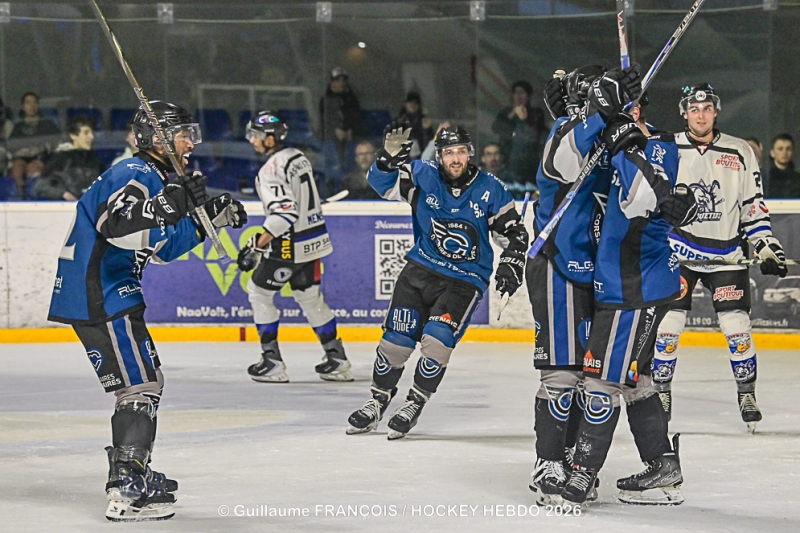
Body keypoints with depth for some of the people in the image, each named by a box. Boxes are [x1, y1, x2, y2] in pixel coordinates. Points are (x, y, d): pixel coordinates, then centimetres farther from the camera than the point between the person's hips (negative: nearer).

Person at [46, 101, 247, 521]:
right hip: (99, 297, -11)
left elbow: (161, 247, 24)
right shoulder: (136, 175, -14)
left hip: (104, 294, 11)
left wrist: (209, 217, 18)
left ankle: (133, 473, 32)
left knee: (143, 378, 20)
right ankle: (126, 493, -18)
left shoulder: (151, 177, 20)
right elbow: (116, 225, -34)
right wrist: (168, 204, -38)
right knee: (140, 384, -13)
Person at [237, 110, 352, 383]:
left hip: (290, 245, -9)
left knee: (259, 291, 6)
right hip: (313, 239, 9)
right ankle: (336, 359, 21)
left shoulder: (272, 169, -19)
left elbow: (285, 212, -28)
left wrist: (257, 245, -25)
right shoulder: (298, 157, 10)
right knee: (309, 296, 19)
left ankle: (272, 361, 4)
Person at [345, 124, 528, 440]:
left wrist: (511, 265, -10)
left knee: (436, 341, -17)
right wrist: (390, 157, -31)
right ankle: (378, 402, 17)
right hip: (421, 270, 2)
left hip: (465, 280, -2)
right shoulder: (424, 177, -7)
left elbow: (515, 231, 2)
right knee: (396, 339, -2)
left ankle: (414, 405, 0)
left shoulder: (489, 189, -7)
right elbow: (381, 183, -13)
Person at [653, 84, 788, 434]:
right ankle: (660, 392, 9)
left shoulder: (740, 153, 3)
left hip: (726, 254, 1)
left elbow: (753, 204, 5)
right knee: (669, 323, -5)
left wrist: (766, 245, 1)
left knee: (736, 326, -4)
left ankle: (747, 394, 10)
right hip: (677, 251, -1)